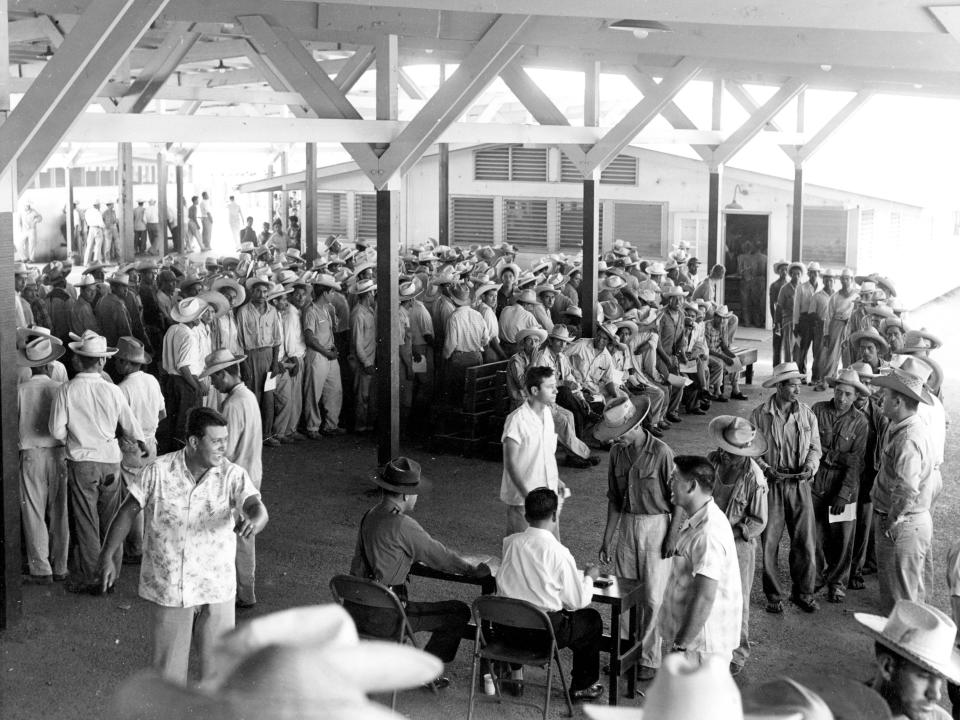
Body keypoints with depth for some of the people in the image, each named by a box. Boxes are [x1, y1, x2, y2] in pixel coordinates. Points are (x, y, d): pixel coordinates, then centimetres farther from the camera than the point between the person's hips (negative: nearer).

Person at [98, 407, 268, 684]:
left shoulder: (232, 475, -10)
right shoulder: (160, 471, -9)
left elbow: (257, 508, -25)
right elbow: (129, 510, 0)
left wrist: (254, 521, -48)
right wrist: (108, 556, 0)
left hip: (216, 588, 0)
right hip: (168, 585, 0)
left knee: (218, 662, 10)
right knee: (169, 663, 12)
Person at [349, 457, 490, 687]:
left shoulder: (369, 516, 8)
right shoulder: (402, 525, -16)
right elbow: (441, 558, -9)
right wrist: (475, 569, 10)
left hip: (357, 610, 9)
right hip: (383, 618, -9)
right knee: (459, 612, 0)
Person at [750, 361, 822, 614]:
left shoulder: (807, 414, 3)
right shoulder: (759, 415, -5)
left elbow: (815, 447, 10)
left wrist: (810, 467, -8)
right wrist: (766, 469, -14)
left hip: (800, 484, 2)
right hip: (770, 485, -2)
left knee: (805, 542, 2)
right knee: (769, 543, 4)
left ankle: (803, 593, 18)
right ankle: (773, 596, 18)